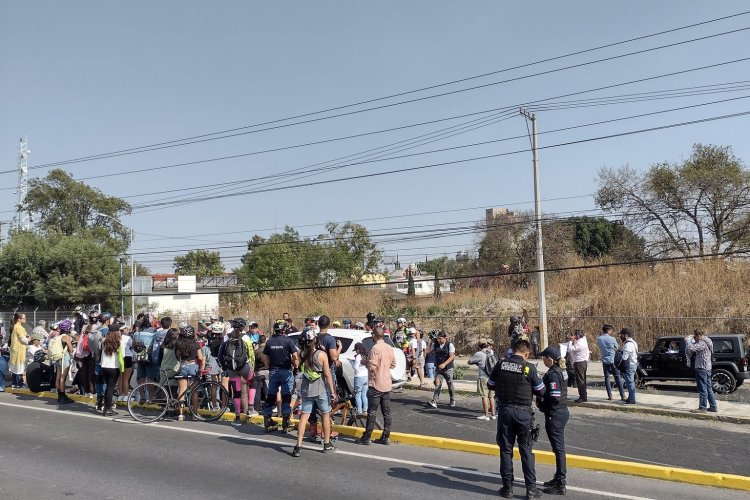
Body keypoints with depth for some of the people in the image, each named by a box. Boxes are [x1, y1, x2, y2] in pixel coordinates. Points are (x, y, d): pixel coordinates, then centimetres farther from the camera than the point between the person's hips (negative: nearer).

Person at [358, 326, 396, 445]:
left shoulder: (375, 348, -16)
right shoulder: (389, 348, 7)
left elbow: (372, 366, -20)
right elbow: (393, 364, 16)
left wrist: (365, 362, -2)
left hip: (376, 384, -7)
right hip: (387, 384, 7)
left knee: (372, 412, 0)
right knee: (386, 412, 9)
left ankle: (366, 437, 5)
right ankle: (385, 437, 14)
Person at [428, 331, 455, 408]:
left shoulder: (450, 345, -9)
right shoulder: (435, 345, 3)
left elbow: (451, 357, -17)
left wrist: (444, 364, -31)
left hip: (448, 368, -3)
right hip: (438, 368, 3)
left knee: (450, 384, 11)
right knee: (437, 383, -13)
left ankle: (453, 400, 32)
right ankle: (434, 401, -19)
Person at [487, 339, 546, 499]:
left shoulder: (501, 365, -4)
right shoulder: (529, 367, -12)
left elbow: (490, 385, 6)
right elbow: (541, 390, -3)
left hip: (505, 410, 2)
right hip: (523, 412, -2)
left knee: (506, 450, 11)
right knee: (526, 450, 10)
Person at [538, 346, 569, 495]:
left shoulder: (552, 374, -20)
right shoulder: (560, 371, 8)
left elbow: (554, 397, -24)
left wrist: (540, 403, -9)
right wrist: (542, 400, 7)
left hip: (554, 415, -10)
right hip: (562, 412, 10)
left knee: (558, 448, -1)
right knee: (559, 447, 18)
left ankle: (560, 485, 7)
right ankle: (559, 478, 31)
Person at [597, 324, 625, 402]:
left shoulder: (599, 339, -4)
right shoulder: (612, 339, -11)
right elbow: (617, 348, 2)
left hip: (605, 361, 2)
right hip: (613, 360, -2)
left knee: (607, 378, 9)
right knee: (618, 378, 4)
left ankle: (609, 396, 6)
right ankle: (622, 395, 3)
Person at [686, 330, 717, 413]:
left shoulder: (702, 343, -18)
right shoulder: (706, 342, 15)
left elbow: (691, 348, -29)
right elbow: (695, 349, 21)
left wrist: (687, 341, -14)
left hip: (702, 368, -10)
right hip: (707, 368, 10)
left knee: (703, 388, -5)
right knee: (708, 388, 15)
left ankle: (702, 407, 0)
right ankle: (713, 407, 20)